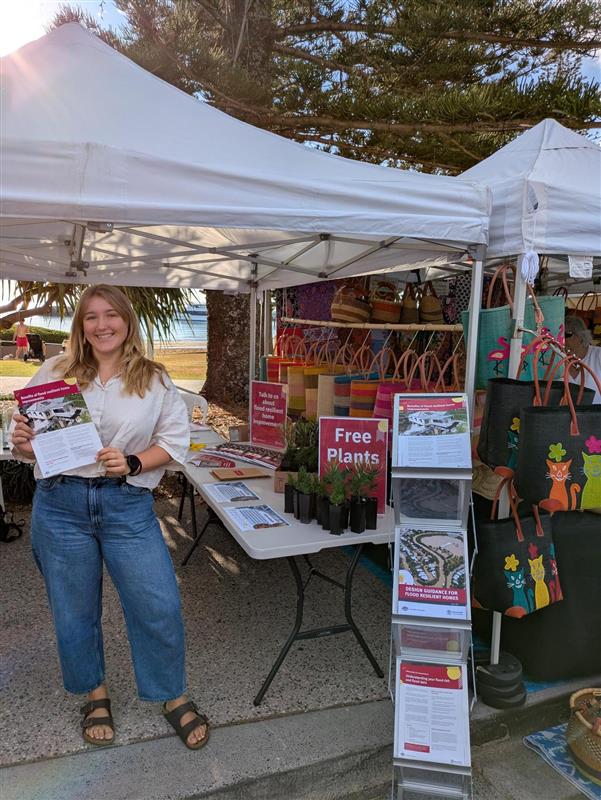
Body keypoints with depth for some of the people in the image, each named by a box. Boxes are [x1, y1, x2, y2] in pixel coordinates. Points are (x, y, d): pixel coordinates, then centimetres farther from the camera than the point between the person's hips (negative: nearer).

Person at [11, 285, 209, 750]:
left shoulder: (155, 380, 3)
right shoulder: (53, 373, 4)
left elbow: (175, 440, 1)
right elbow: (25, 443, 9)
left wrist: (132, 463, -14)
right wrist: (22, 444, -14)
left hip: (128, 506, -1)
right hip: (61, 505, 1)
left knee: (160, 605, -1)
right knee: (74, 609, 14)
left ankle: (174, 697, 26)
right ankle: (95, 693, 40)